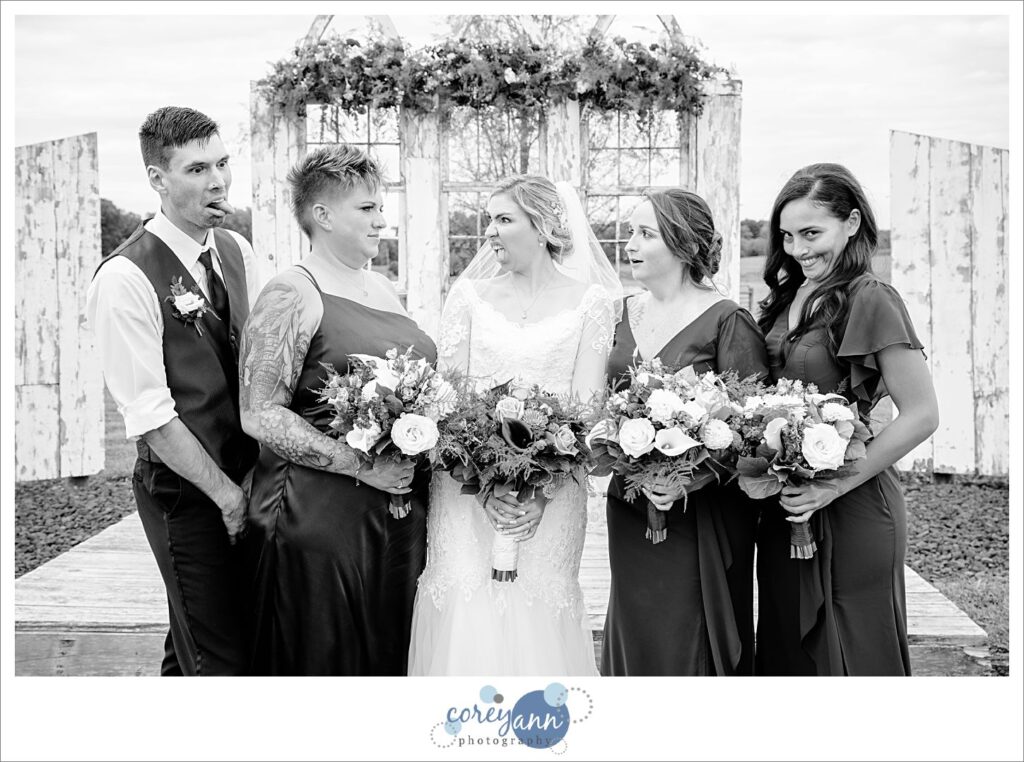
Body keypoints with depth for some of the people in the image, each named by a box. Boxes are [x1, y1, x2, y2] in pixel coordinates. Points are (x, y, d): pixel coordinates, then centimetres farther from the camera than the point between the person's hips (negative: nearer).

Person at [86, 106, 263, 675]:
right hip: (185, 492, -6)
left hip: (246, 477, 7)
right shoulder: (125, 278, -17)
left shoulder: (237, 251, 5)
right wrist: (226, 494, -13)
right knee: (220, 660, 0)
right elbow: (150, 416, -18)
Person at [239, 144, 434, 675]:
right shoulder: (292, 294, -9)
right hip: (322, 517, -7)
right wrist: (360, 465, -18)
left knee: (390, 654, 13)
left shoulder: (384, 289, 14)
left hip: (400, 509, 7)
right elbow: (261, 415, -14)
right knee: (324, 658, 3)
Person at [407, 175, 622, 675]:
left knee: (539, 620, -3)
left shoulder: (589, 301, 3)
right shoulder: (469, 295, 8)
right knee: (466, 625, -4)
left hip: (550, 497, -1)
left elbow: (587, 406, -3)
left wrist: (541, 492, -14)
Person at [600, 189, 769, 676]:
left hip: (700, 516, -6)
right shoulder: (626, 315, 9)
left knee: (690, 648, 2)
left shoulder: (727, 322, -11)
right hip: (630, 512, 6)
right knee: (634, 640, 13)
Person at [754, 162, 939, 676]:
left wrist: (835, 486, -18)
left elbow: (921, 416, -16)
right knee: (788, 651, 16)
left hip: (848, 512, -7)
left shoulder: (869, 300, -13)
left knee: (852, 658, 6)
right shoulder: (787, 298, 8)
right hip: (784, 510, 7)